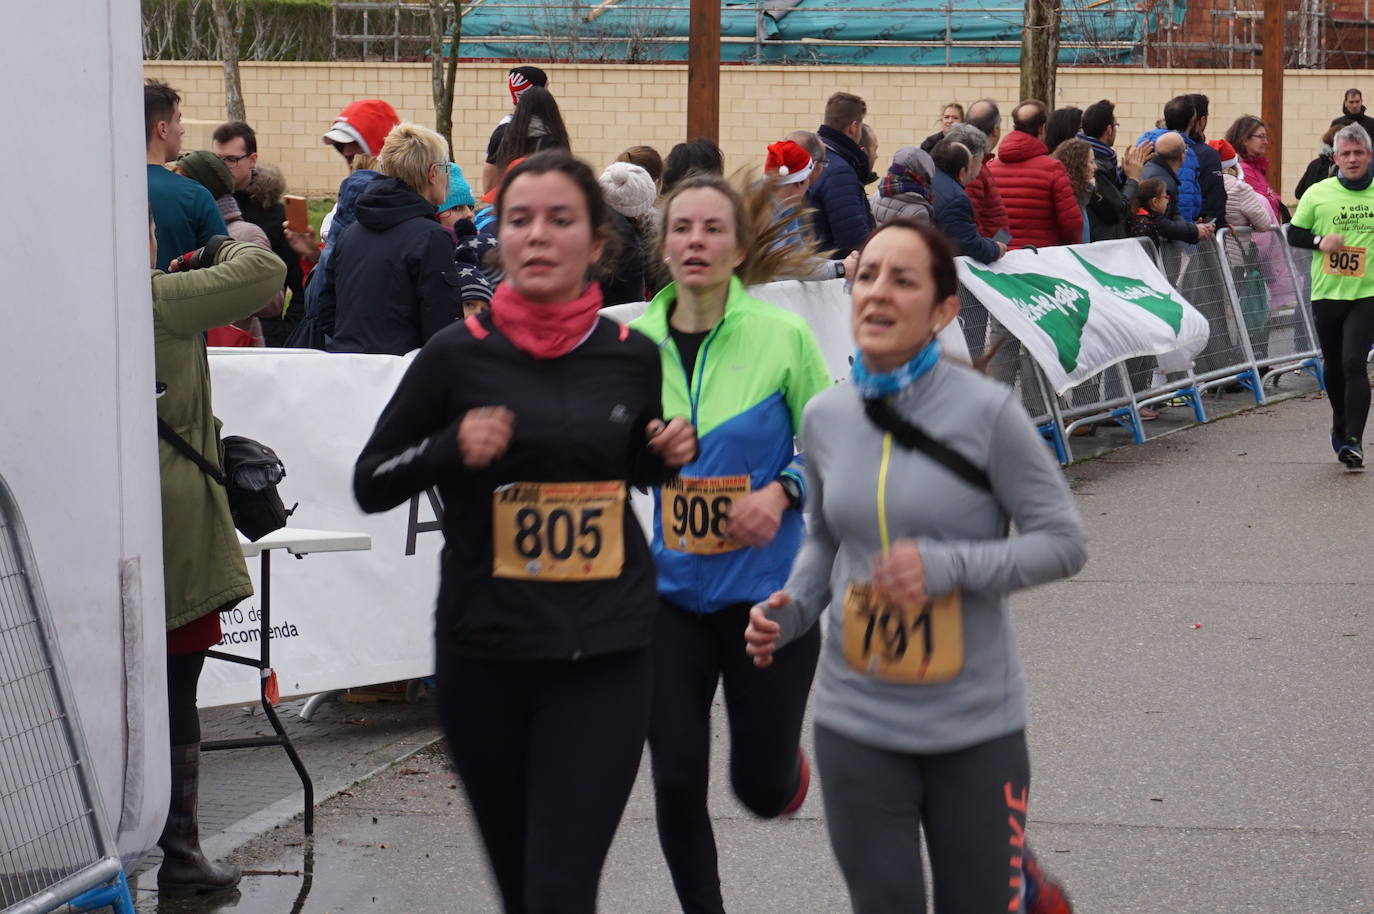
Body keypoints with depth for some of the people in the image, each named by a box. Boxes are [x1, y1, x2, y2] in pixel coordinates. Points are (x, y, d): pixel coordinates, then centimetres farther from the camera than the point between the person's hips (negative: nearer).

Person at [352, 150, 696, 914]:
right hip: (484, 650, 0)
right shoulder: (459, 354, -4)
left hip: (605, 653, 0)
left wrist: (669, 456, -1)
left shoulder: (632, 356, 2)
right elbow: (370, 485, 1)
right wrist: (451, 448, -17)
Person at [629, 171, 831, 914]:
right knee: (677, 784, 0)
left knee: (763, 791, 5)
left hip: (767, 583, -2)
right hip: (670, 586, 2)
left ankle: (783, 760, 42)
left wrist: (782, 491, -18)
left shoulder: (783, 336, -9)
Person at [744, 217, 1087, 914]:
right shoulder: (824, 416, 2)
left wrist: (949, 567, -23)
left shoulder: (986, 412, -12)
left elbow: (1063, 542, -10)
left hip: (976, 726, -3)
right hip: (857, 721, 3)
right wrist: (789, 610, -2)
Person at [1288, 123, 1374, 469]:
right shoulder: (1318, 194, 1)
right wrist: (1319, 241, -12)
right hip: (1326, 293, 2)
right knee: (1333, 365, 14)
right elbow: (1293, 234, 6)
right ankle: (1340, 425, 37)